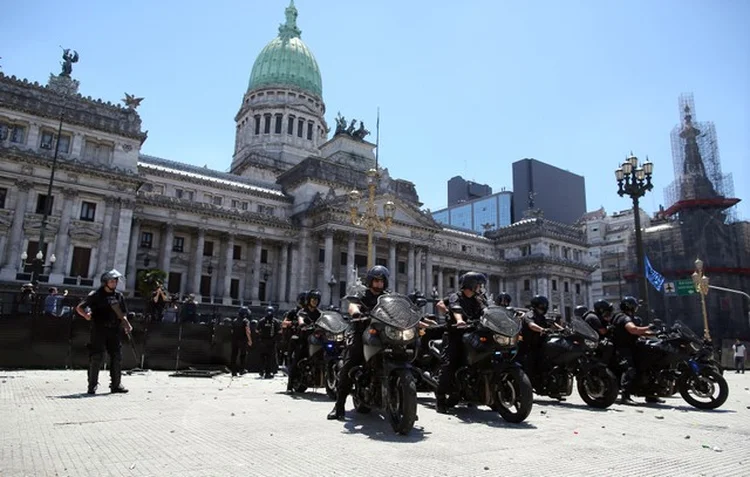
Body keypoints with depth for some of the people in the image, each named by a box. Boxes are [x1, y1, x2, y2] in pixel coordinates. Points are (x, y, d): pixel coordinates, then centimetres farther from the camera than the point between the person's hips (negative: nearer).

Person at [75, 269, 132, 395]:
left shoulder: (119, 296, 11)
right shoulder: (96, 295, -2)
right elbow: (79, 308, -4)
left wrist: (127, 325, 0)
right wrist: (86, 315, -24)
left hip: (115, 331, 4)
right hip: (99, 331, -4)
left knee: (117, 357, 5)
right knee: (96, 358, -3)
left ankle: (116, 384, 15)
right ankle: (92, 386, 9)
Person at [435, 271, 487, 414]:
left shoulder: (478, 300, 19)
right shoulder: (455, 297, -1)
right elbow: (456, 309, -23)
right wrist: (459, 320, -44)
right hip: (456, 334, -6)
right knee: (449, 365, -16)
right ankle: (440, 398, -13)